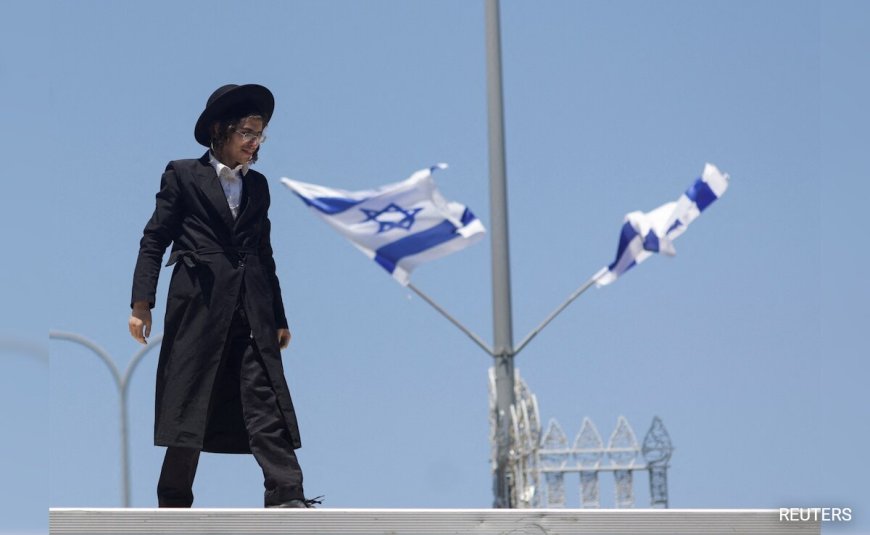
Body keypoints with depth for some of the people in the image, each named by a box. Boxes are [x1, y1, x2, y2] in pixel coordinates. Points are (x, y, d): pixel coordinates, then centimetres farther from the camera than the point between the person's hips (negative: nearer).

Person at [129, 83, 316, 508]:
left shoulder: (257, 186, 18)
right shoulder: (183, 176, 4)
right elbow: (154, 240, 1)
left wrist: (279, 319, 18)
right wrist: (141, 303, -8)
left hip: (252, 313, 4)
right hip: (198, 309, -4)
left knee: (267, 405, -8)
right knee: (189, 408, -1)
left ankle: (287, 497, -16)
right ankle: (174, 502, 7)